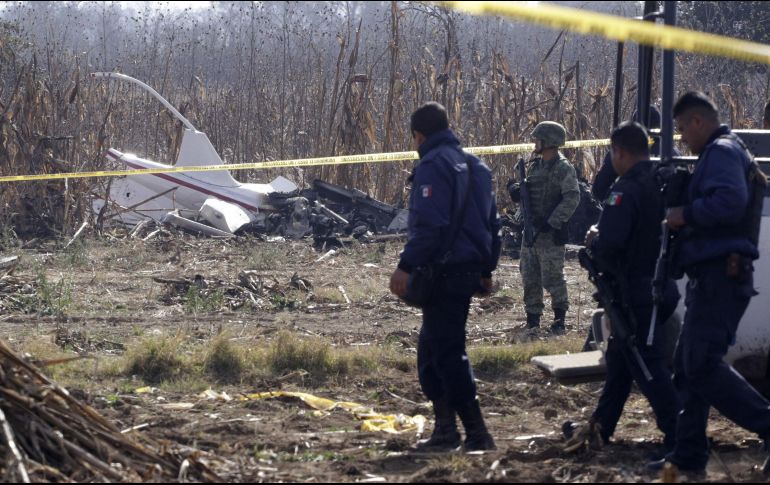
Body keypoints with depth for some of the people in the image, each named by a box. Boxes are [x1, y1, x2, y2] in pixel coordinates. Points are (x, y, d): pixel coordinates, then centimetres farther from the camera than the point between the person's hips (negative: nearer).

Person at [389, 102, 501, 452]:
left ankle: (477, 434, -9)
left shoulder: (433, 165, -12)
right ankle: (446, 429, 18)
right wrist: (486, 269, 25)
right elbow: (492, 222, 20)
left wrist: (406, 266, -21)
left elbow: (428, 225, -22)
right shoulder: (475, 166, 17)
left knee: (447, 353, -7)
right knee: (431, 348, 18)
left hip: (444, 274, -9)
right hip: (470, 271, 9)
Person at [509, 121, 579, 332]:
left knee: (552, 277, -5)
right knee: (529, 277, 9)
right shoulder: (534, 166, 14)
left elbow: (572, 199, -18)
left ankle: (560, 317, 6)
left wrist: (552, 222, -21)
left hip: (551, 233, -8)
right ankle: (532, 318, 16)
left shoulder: (563, 168, -10)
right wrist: (516, 190, -3)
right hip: (530, 230, 8)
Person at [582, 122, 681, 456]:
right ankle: (600, 426, 32)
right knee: (619, 357, 21)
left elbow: (609, 244, -29)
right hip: (661, 287, 9)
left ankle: (678, 437, -9)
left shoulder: (627, 190, -19)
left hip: (635, 293, -9)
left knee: (647, 367, -6)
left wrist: (593, 240, -5)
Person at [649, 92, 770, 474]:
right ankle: (689, 454, 14)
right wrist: (685, 219, 10)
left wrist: (686, 215, -17)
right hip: (714, 276, 11)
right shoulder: (717, 153, 22)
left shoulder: (722, 152, -11)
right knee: (688, 365, 11)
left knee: (702, 365, -13)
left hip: (721, 275, -11)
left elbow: (731, 201, -28)